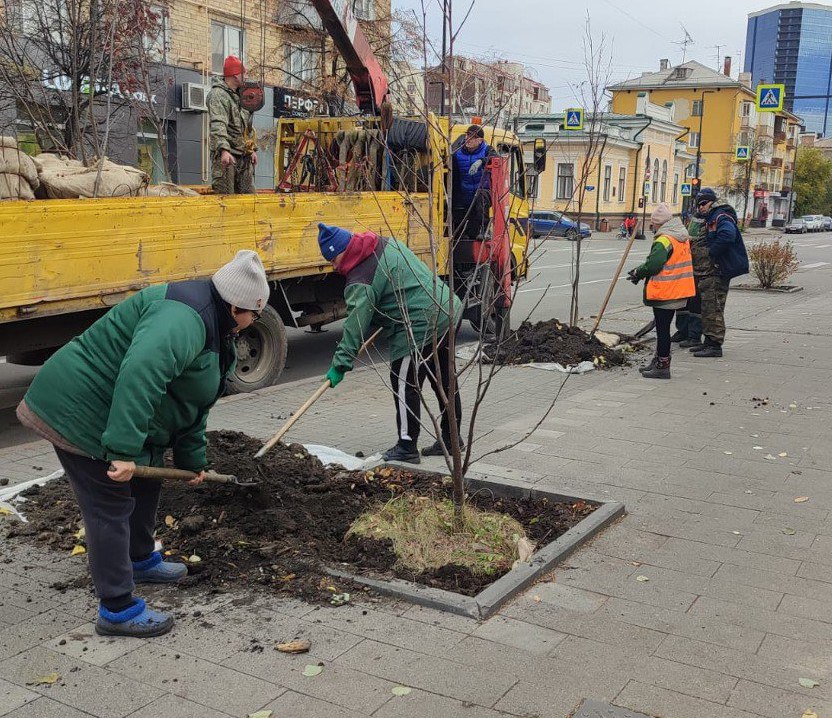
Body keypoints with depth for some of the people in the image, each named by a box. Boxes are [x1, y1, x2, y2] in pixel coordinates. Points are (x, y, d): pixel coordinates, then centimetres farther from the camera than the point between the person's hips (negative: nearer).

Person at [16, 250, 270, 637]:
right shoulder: (184, 316, -25)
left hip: (103, 409, 11)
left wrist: (192, 460, 23)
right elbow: (141, 372, -41)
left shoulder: (210, 327, 11)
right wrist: (123, 450, -42)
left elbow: (193, 403, 20)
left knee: (146, 484, 23)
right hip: (80, 411, -11)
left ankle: (140, 560, 44)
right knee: (111, 509, -3)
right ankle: (118, 611, 9)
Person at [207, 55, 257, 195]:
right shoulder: (218, 95, -9)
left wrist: (252, 149, 23)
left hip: (244, 156, 9)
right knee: (225, 197, -9)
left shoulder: (241, 96, 21)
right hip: (226, 155, -9)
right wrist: (224, 150, -35)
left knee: (248, 195, 8)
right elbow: (218, 126, -23)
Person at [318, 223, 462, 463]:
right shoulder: (386, 243, 11)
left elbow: (356, 324, -19)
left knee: (404, 385, -1)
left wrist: (341, 363, -16)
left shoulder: (361, 280, -16)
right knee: (444, 381, 17)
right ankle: (450, 438, 29)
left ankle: (407, 447, 4)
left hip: (419, 328, -10)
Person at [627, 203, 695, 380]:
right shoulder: (682, 238, 13)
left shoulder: (664, 240, -17)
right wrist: (640, 271, 11)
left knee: (662, 329, -3)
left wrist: (638, 273, -6)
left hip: (664, 293, -9)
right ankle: (658, 361, 28)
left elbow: (653, 265, -25)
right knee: (663, 328, 18)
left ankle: (662, 367, 3)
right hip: (677, 292, 9)